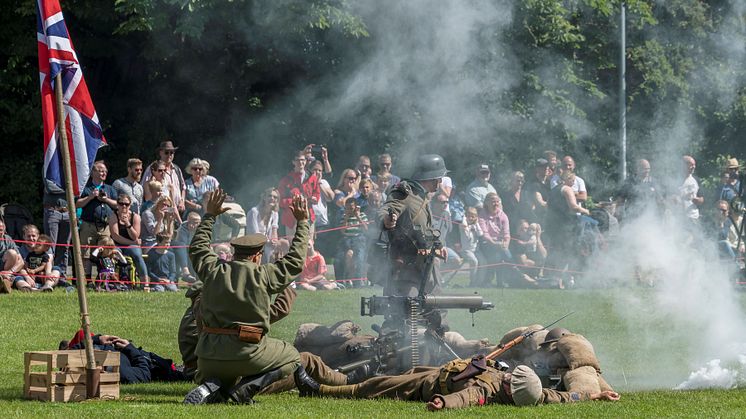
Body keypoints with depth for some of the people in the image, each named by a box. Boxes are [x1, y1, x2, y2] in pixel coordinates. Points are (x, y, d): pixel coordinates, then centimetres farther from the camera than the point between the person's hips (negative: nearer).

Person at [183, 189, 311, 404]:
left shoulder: (213, 270, 3)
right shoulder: (262, 275, -6)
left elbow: (197, 248, 24)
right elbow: (295, 261, 7)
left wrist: (209, 216, 34)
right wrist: (302, 222, 17)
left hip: (210, 354, 5)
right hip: (246, 353, -5)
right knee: (292, 357, 18)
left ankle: (207, 388, -7)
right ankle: (247, 387, -4)